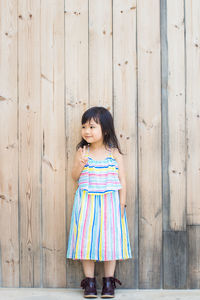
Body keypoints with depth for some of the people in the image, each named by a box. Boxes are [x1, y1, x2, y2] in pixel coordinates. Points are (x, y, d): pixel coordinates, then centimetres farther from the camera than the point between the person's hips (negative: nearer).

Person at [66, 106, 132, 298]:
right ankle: (89, 281, 13)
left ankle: (108, 282, 15)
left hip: (109, 203, -1)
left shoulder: (114, 153, -2)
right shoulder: (82, 151, 1)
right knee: (86, 240, 1)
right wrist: (80, 164, -14)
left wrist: (122, 203, -3)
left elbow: (122, 180, 2)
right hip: (86, 203, 1)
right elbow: (74, 177, 5)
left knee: (110, 239, 2)